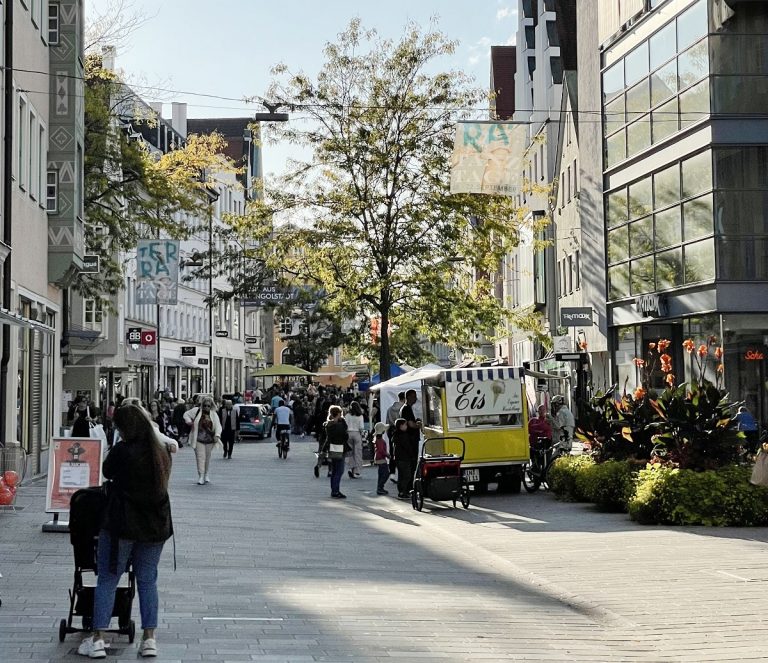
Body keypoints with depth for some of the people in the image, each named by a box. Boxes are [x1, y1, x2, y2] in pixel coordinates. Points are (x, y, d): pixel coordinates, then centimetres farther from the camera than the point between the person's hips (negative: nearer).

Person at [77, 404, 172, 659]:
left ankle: (98, 639, 3)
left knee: (107, 579, 4)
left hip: (122, 524, -5)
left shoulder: (122, 451, -15)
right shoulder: (162, 453, 3)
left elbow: (107, 472, 3)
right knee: (147, 581, 11)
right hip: (156, 525, 5)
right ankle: (149, 639, 9)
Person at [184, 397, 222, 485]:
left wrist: (217, 435, -20)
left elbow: (218, 426, -4)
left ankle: (206, 474, 30)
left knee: (207, 457, 13)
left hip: (209, 440, 2)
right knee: (200, 457, -9)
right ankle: (201, 476, -8)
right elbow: (186, 414, 12)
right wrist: (189, 421, -7)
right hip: (198, 439, -2)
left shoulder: (214, 415, 3)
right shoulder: (196, 411, 0)